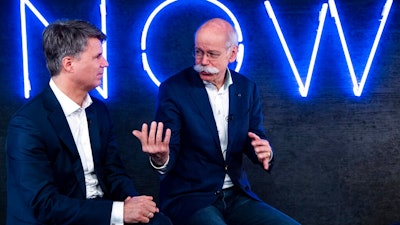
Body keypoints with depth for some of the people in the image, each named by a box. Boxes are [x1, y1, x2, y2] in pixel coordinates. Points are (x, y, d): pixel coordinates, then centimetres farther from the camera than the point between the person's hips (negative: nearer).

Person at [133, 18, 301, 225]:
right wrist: (160, 157, -33)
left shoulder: (247, 88, 5)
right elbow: (169, 158, -10)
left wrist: (264, 151, -15)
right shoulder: (173, 89, -8)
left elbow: (255, 140, 9)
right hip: (188, 199, -4)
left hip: (237, 196, 5)